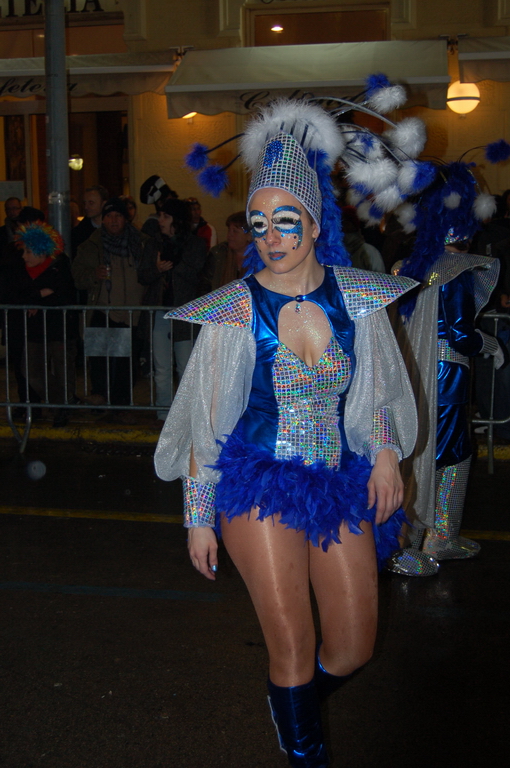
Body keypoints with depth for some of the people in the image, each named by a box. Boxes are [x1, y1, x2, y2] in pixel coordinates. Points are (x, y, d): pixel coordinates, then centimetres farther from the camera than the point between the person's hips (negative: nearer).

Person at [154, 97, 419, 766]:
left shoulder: (355, 294, 0)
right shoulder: (235, 309, -9)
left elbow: (374, 389, 14)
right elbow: (206, 419, -4)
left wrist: (386, 451, -3)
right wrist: (199, 516, -2)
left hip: (341, 483, 4)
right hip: (260, 485, -3)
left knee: (353, 649, 8)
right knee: (292, 648, -3)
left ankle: (298, 702, 42)